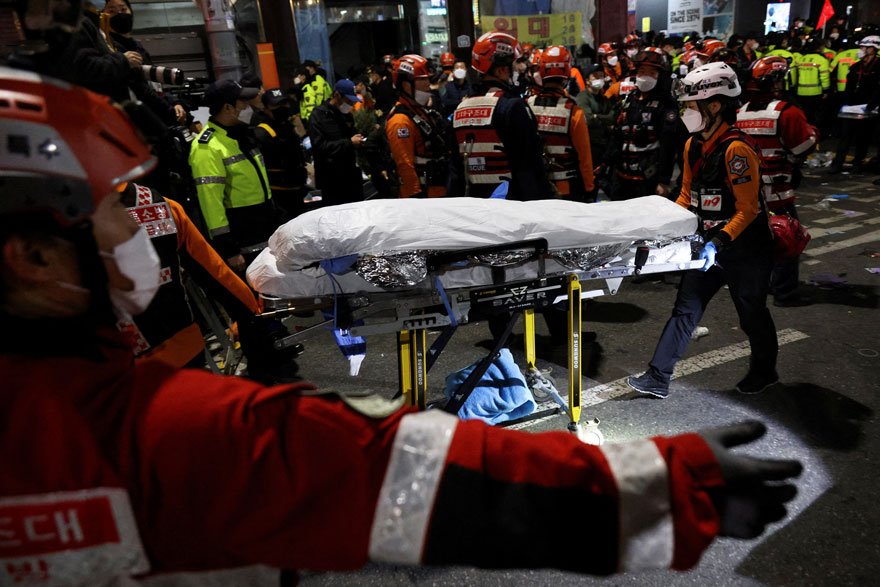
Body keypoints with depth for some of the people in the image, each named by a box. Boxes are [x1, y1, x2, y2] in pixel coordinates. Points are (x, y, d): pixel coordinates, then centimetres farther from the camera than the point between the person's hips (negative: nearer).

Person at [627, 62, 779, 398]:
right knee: (685, 309, 3)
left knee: (751, 314, 12)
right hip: (709, 246, 7)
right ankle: (658, 377, 5)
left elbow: (748, 209, -23)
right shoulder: (693, 146, 4)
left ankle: (764, 371, 37)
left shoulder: (736, 149, -21)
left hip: (745, 248, -7)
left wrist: (719, 242, -32)